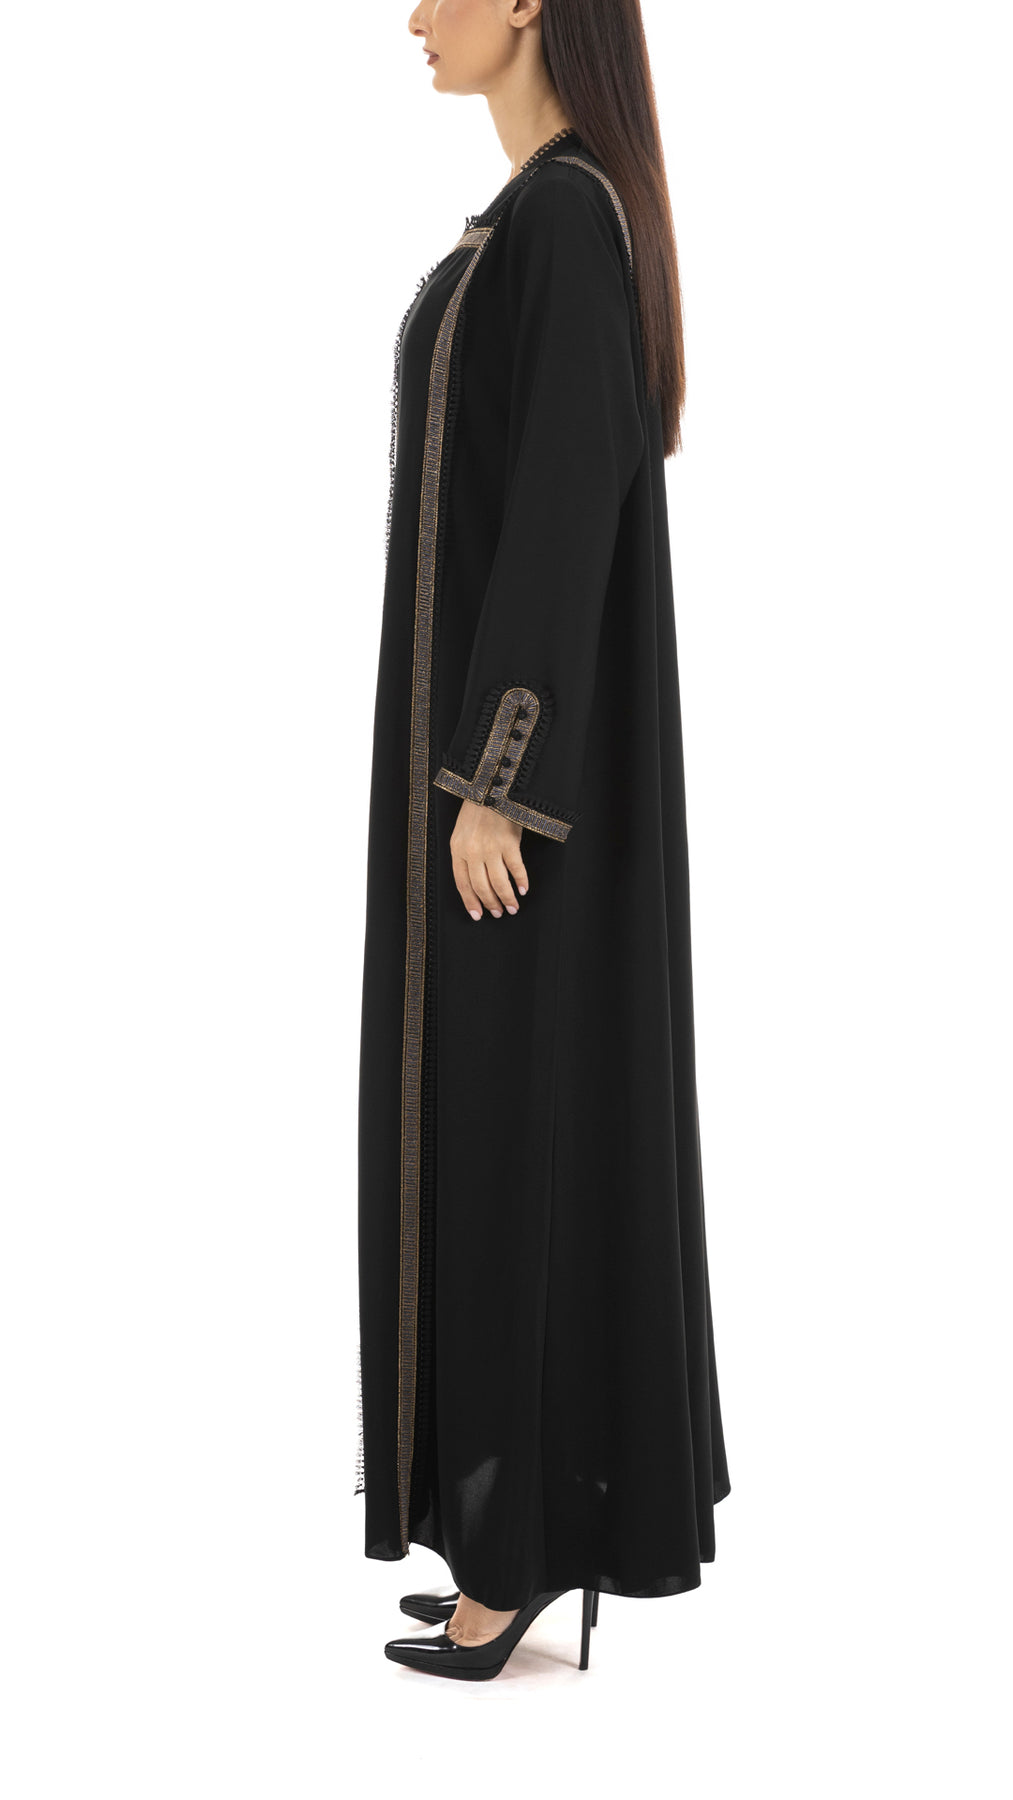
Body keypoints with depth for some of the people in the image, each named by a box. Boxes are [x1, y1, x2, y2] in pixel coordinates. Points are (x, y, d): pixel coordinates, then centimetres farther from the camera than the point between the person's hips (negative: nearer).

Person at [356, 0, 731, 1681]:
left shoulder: (570, 214, -16)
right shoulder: (551, 212, 16)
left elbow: (571, 501, -22)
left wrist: (498, 780, -23)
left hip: (523, 731, -11)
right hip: (500, 709, 11)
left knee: (514, 1111, -4)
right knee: (500, 1100, 13)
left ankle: (525, 1545, 8)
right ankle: (543, 1496, 24)